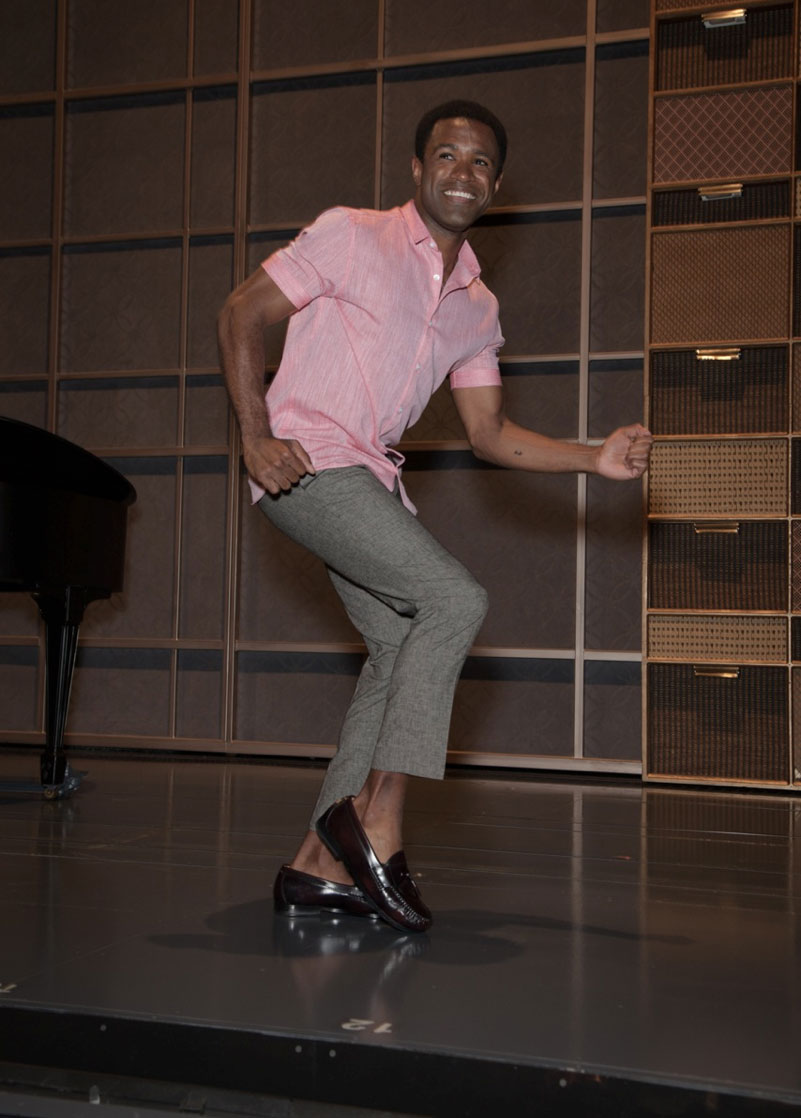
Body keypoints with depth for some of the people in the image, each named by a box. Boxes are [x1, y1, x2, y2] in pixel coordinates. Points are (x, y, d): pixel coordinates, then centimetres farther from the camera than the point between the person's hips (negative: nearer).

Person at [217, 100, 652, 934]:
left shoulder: (477, 308, 16)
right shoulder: (351, 236, -3)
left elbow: (488, 433, 13)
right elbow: (241, 315, -4)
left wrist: (596, 459, 0)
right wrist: (257, 437, -15)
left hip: (369, 476, 8)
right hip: (307, 460, -8)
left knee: (402, 649, 1)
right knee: (456, 601, -20)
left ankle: (318, 864, 5)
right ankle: (378, 818, -16)